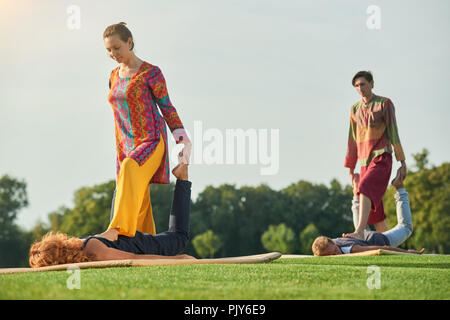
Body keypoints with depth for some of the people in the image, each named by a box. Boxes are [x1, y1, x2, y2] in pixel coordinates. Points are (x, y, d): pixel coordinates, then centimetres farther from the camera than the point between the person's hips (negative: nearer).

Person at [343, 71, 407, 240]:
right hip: (365, 162, 7)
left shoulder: (385, 104, -2)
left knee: (365, 189, -31)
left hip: (382, 159, -7)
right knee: (374, 209, 5)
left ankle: (359, 233, -46)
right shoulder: (355, 109, 14)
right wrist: (351, 170, 16)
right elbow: (353, 140, 17)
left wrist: (403, 163, -6)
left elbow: (394, 134, -5)